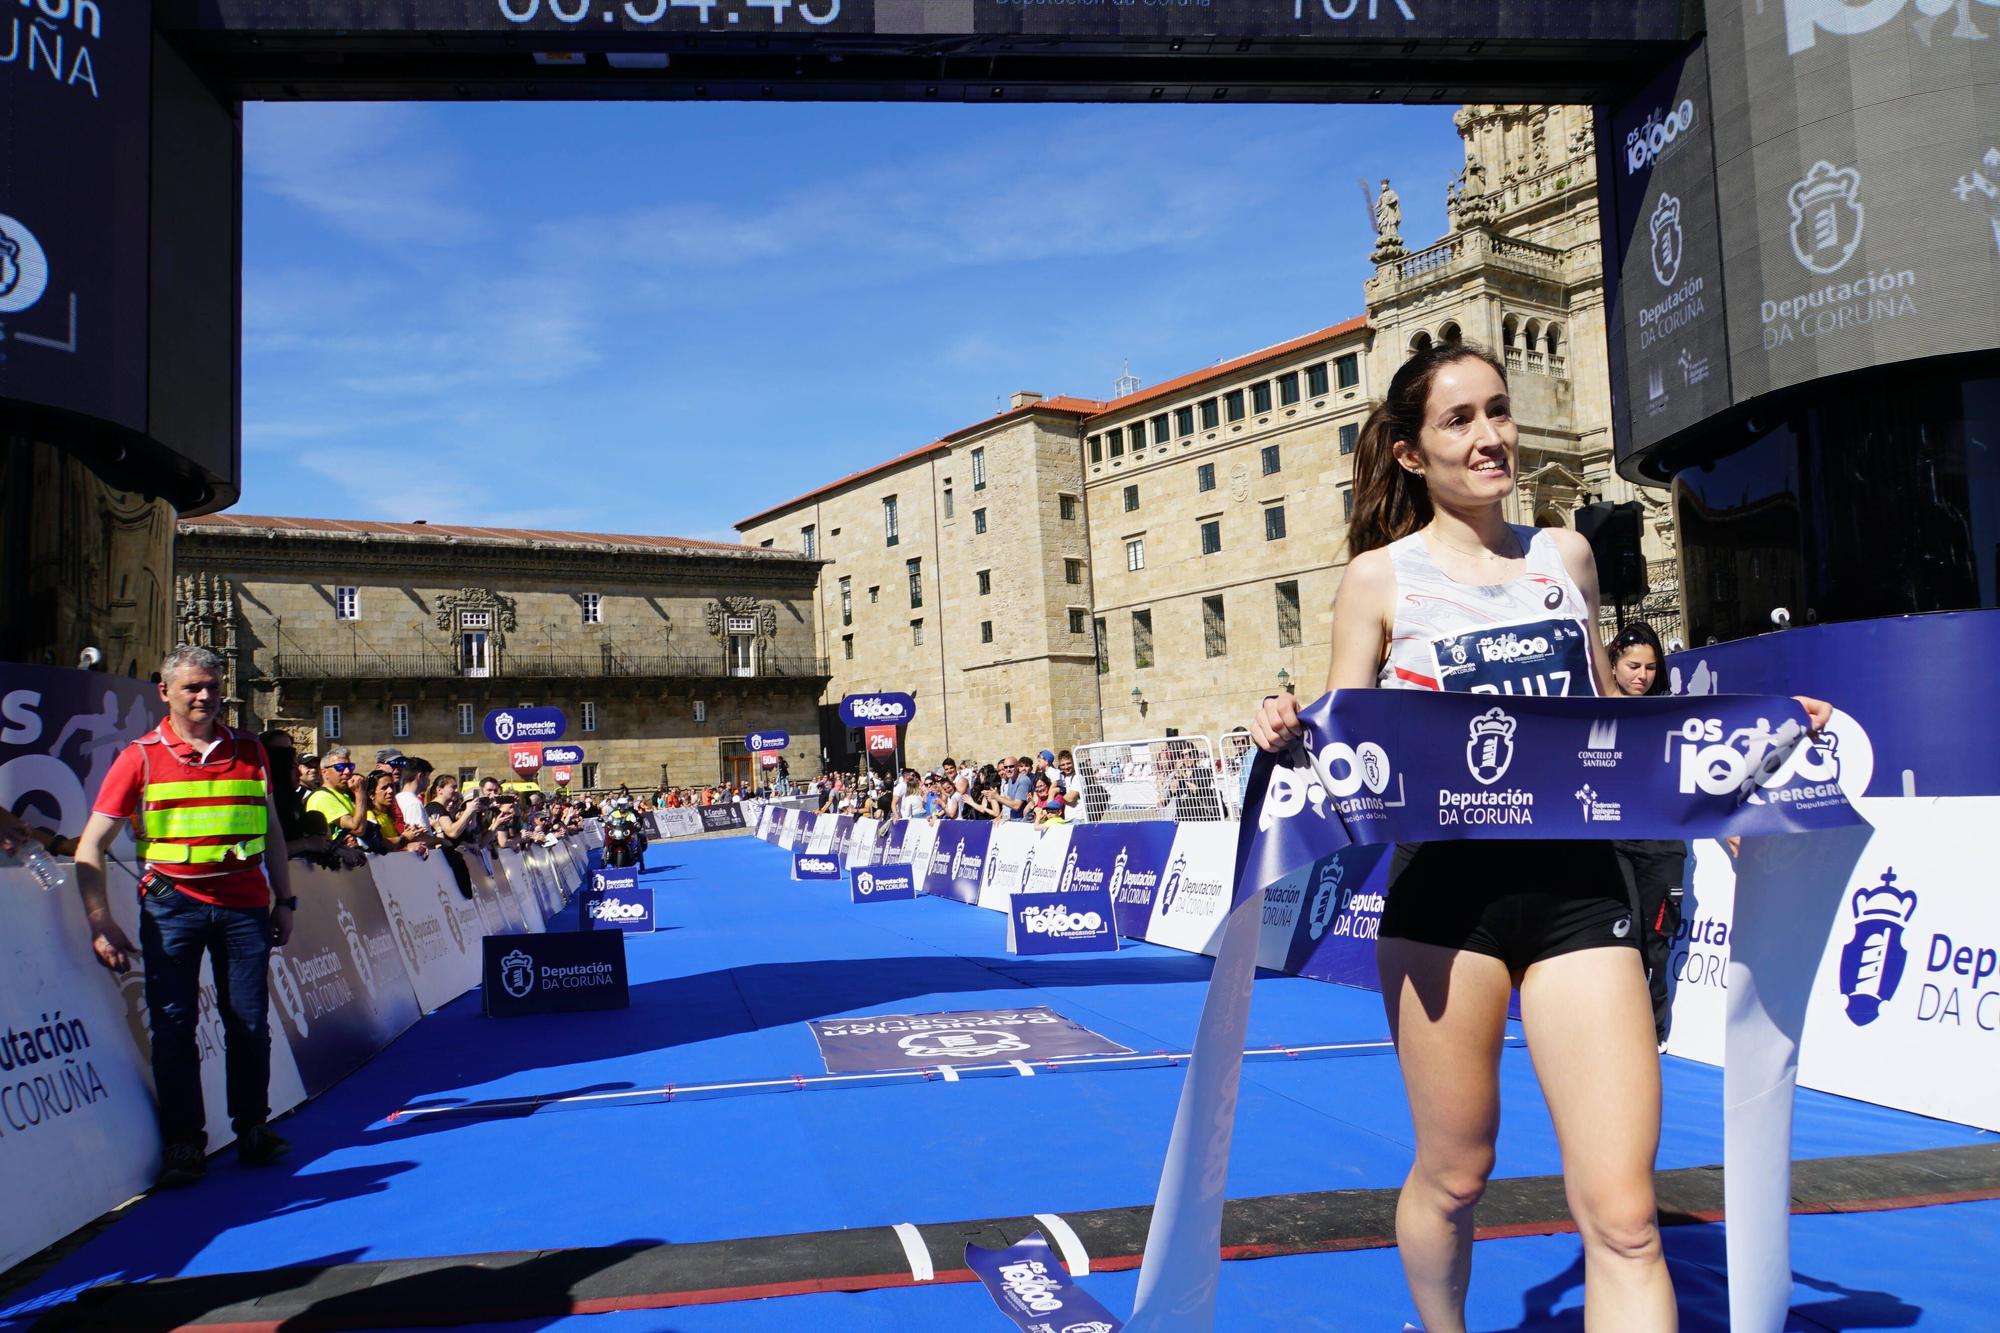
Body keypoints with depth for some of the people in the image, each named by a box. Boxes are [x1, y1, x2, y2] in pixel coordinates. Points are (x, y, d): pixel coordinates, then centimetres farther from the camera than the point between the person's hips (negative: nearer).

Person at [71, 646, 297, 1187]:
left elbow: (272, 832, 17)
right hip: (173, 902, -2)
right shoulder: (141, 756, -1)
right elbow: (90, 847, -3)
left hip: (244, 902, 2)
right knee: (173, 1021, -1)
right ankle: (184, 1142, 11)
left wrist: (284, 900, 13)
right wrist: (100, 922, -10)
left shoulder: (249, 751, 9)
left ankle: (253, 1129, 18)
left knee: (249, 1021, 4)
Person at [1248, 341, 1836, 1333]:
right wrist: (1286, 732, -19)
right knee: (1454, 1175, 12)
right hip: (1446, 887, -2)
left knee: (1623, 1214, -4)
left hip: (1578, 883, 3)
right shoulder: (1381, 575, 2)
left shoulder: (1566, 555, 12)